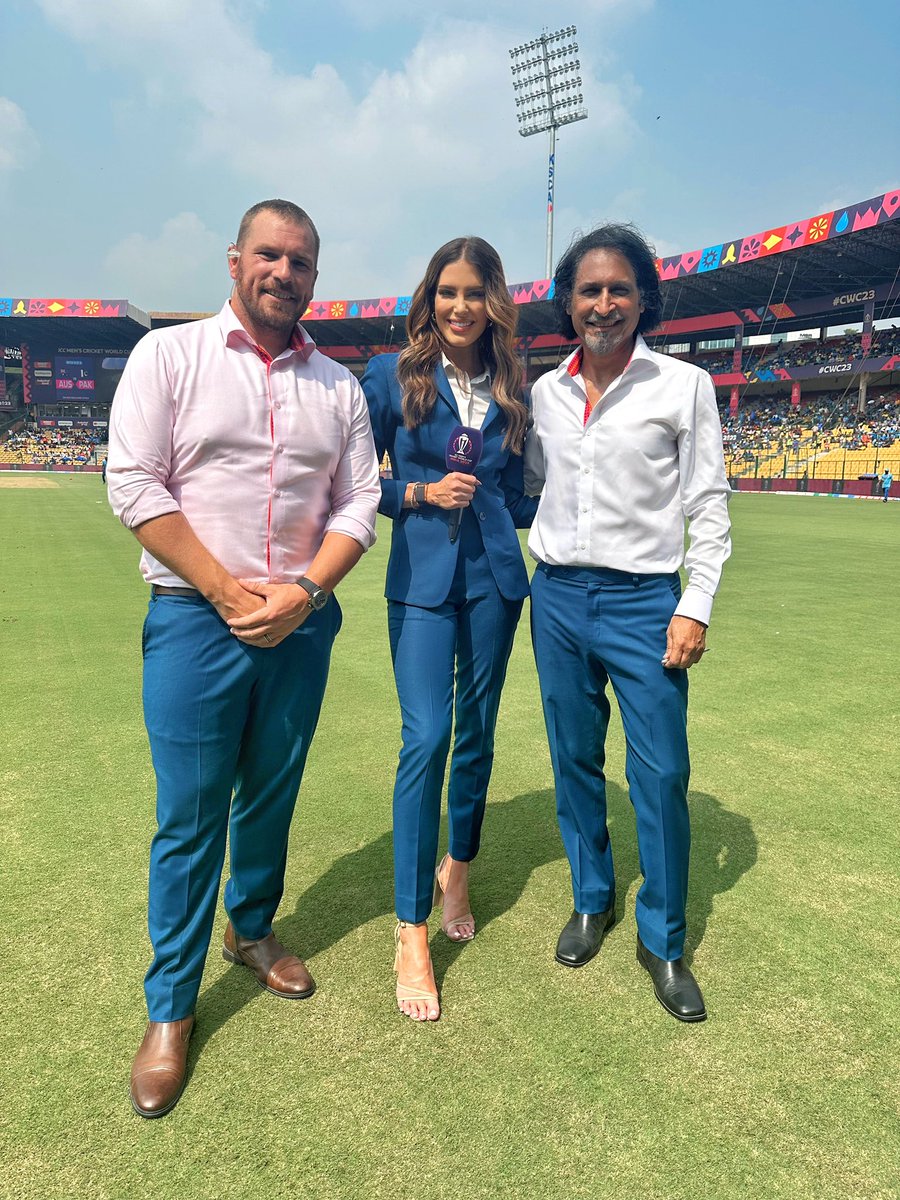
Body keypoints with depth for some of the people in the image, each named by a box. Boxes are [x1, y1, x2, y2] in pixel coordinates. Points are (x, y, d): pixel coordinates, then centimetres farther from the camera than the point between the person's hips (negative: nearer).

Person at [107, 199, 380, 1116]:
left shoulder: (337, 386, 10)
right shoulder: (169, 355, 1)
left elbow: (358, 504, 6)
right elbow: (135, 486, -7)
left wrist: (301, 593, -9)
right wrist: (232, 596, -13)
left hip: (303, 622, 3)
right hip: (196, 620, -3)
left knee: (272, 797, 15)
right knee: (190, 817, 3)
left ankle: (250, 931, 41)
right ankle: (170, 1007, 21)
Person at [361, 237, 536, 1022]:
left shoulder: (511, 388, 10)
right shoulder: (393, 375, 1)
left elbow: (519, 494, 15)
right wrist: (421, 493, -11)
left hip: (495, 576, 4)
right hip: (423, 578, -3)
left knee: (477, 731, 10)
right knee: (427, 737, -10)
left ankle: (457, 871, 34)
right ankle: (411, 933, 2)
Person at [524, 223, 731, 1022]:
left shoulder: (684, 386, -2)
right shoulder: (544, 394, 8)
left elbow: (709, 508, -3)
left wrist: (696, 608, -9)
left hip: (642, 599, -3)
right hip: (557, 596, 4)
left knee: (661, 774, -1)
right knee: (574, 759, 13)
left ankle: (663, 942, 19)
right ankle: (592, 901, 34)